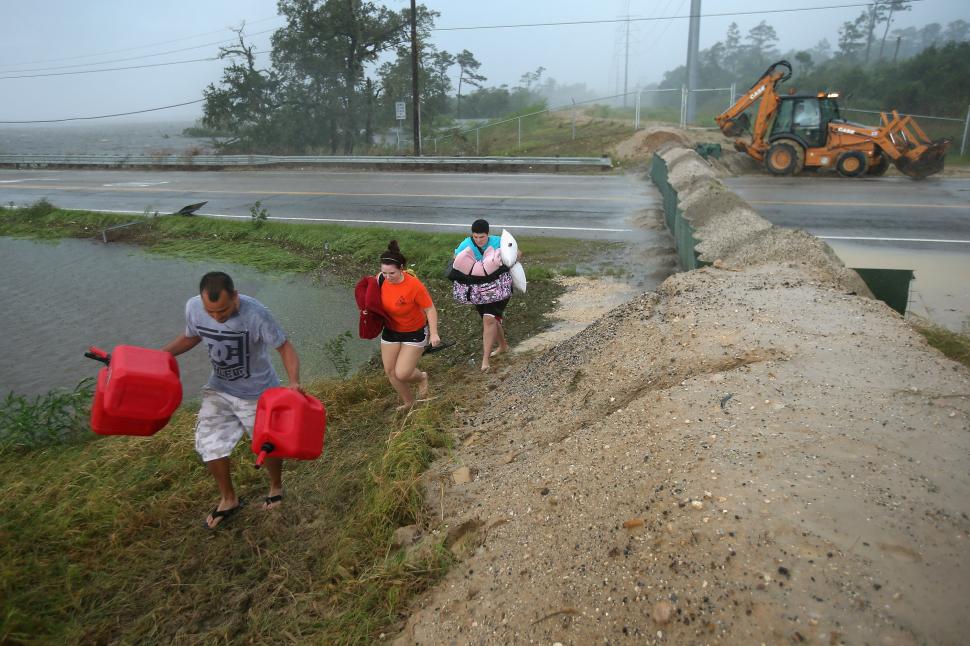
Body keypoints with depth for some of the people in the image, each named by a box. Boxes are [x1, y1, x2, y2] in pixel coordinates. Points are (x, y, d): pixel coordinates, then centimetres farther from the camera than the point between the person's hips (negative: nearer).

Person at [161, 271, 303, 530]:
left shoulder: (256, 314, -32)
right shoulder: (193, 307, -17)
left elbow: (284, 347, -23)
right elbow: (191, 336, 5)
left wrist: (294, 381, -38)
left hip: (259, 393, -4)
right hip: (219, 390, 4)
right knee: (209, 445, 3)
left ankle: (276, 487, 44)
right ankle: (228, 500, 29)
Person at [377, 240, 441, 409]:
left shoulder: (414, 286, -30)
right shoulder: (381, 280, -15)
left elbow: (430, 309, -21)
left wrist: (434, 333, -28)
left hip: (415, 333, -5)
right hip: (390, 331, 5)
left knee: (402, 374, -10)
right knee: (390, 372, 10)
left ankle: (421, 378, 27)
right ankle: (408, 402, 35)